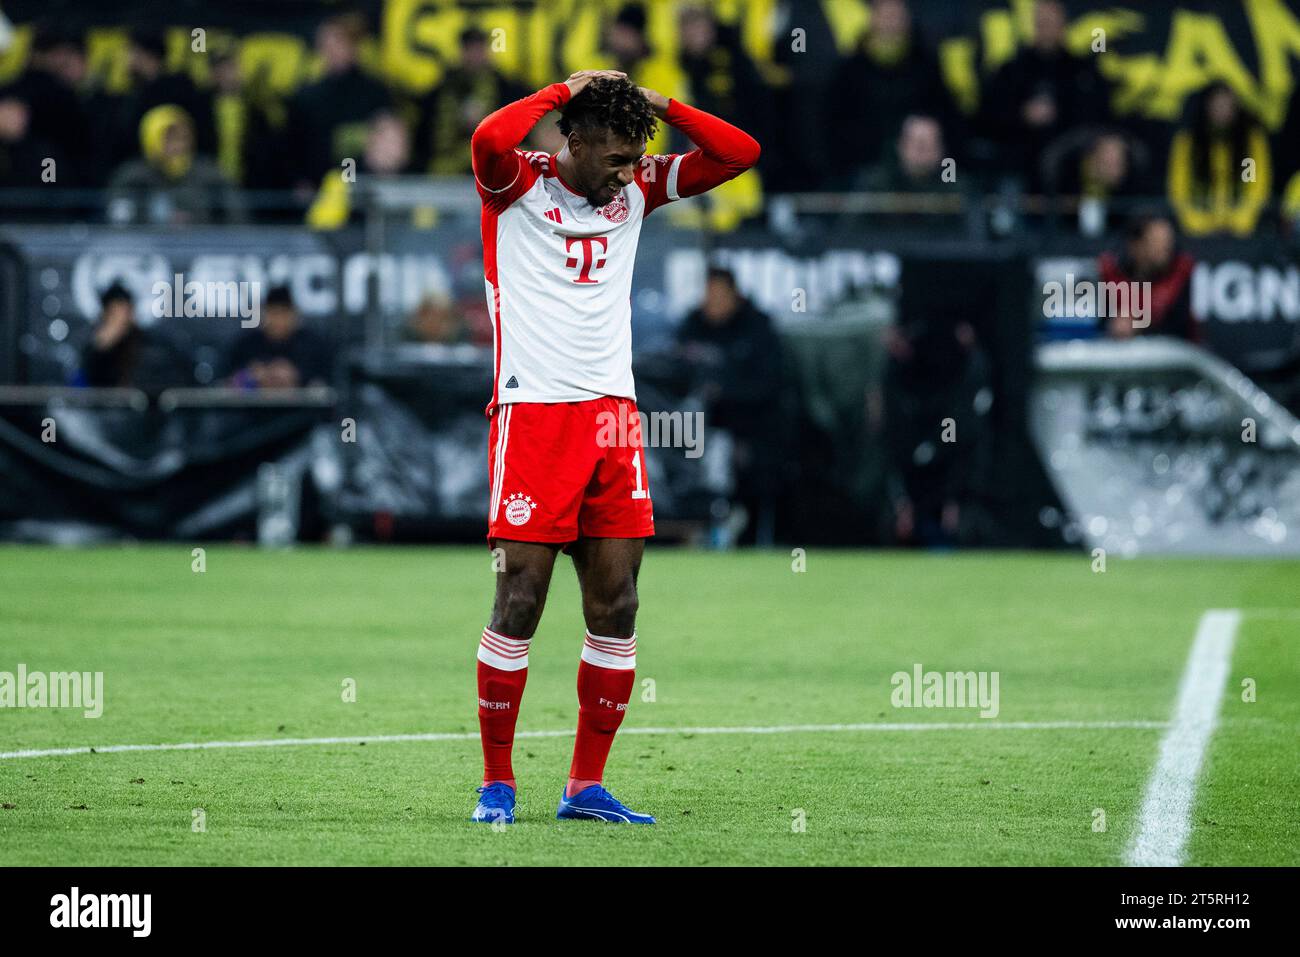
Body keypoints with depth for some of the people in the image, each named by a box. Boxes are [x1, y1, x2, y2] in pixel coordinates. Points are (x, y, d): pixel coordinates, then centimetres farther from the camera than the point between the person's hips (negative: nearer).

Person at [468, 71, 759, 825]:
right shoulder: (520, 183, -2)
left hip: (612, 417, 5)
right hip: (533, 416, -5)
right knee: (521, 601, -6)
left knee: (616, 605, 2)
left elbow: (739, 153, 9)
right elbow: (489, 140, -25)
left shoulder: (637, 189, 12)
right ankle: (497, 784, 3)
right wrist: (563, 91, -11)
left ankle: (587, 786, 10)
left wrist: (654, 103, 1)